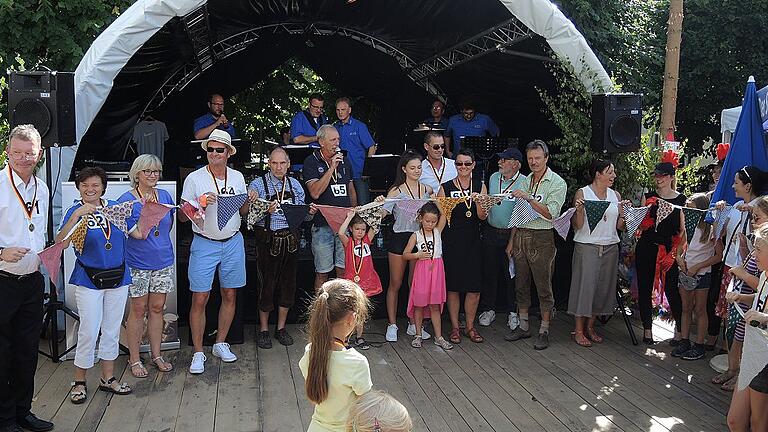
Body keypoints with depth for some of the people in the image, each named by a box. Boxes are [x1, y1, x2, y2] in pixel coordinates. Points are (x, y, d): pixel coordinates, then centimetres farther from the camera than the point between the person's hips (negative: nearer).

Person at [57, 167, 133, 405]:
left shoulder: (114, 206, 4)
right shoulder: (75, 211, -7)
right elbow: (59, 242, -24)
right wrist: (76, 215, -32)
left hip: (118, 276, 4)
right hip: (89, 279, -4)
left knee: (112, 329, 12)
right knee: (89, 331, -3)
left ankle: (108, 378, 26)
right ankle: (79, 381, 15)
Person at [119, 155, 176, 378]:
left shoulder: (165, 196, 4)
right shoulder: (126, 200, -10)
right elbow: (139, 233, -18)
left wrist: (162, 245, 10)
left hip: (163, 262, 4)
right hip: (138, 264, -4)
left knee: (157, 308, 11)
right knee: (138, 309, 4)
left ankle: (156, 355, 23)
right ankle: (134, 359, 16)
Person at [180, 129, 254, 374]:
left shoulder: (237, 177, 6)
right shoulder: (194, 179, -5)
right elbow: (182, 217, -5)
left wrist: (248, 202, -6)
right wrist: (201, 204, -22)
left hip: (233, 242, 4)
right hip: (204, 244, -3)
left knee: (229, 295, 9)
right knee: (199, 299, -4)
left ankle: (220, 344, 25)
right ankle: (198, 353, 7)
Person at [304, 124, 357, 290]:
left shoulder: (344, 161, 13)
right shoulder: (311, 162, -3)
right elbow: (315, 193, -16)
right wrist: (332, 168, -17)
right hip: (323, 225, -4)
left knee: (344, 270, 7)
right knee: (322, 272, 3)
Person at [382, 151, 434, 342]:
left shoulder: (427, 190, 8)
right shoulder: (396, 191, -4)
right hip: (399, 238, -3)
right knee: (395, 284, 4)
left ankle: (414, 325, 20)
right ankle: (392, 325, 13)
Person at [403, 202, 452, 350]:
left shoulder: (438, 231, 3)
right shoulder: (416, 235, -1)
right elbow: (405, 254, 1)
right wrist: (417, 255, -14)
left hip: (436, 270, 1)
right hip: (422, 271, -1)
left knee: (435, 306, 7)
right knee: (419, 304, 7)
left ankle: (439, 337, 13)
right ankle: (418, 335, 21)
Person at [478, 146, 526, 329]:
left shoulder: (524, 182, -10)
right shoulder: (493, 178, 8)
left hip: (512, 233, -4)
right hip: (491, 232, 5)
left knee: (512, 273, 5)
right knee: (489, 272, 9)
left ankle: (514, 312, 19)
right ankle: (488, 309, 22)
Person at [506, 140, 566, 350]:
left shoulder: (557, 183, -6)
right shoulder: (525, 181, 14)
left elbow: (551, 213, -18)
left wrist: (529, 198, -26)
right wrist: (512, 240, 15)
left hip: (542, 238, -6)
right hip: (521, 236, 6)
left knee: (543, 286, -1)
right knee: (521, 284, 11)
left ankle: (544, 331, 8)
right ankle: (523, 327, 22)